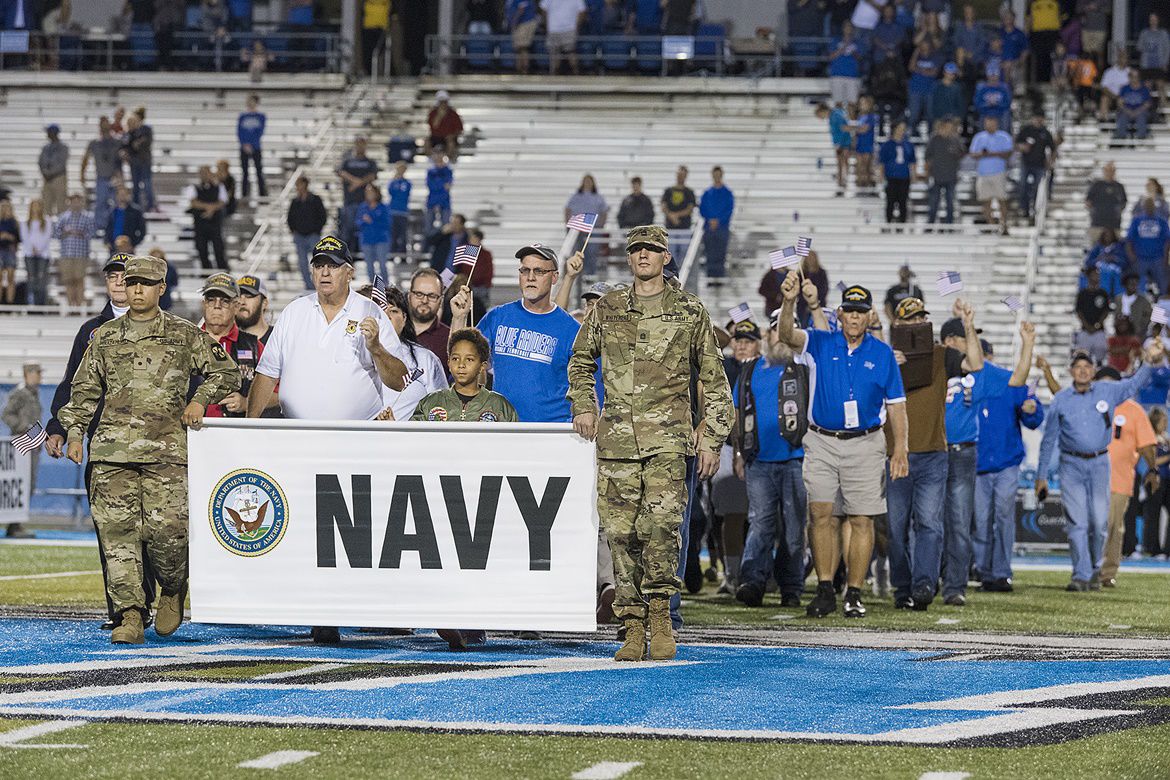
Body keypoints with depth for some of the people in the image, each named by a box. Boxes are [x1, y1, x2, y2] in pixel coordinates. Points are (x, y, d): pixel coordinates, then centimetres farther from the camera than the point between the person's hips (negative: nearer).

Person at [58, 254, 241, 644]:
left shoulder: (185, 335, 9)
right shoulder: (105, 337, 15)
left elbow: (226, 372, 15)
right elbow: (85, 389, 20)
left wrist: (200, 400, 1)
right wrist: (75, 432, 10)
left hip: (166, 450, -2)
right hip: (113, 449, 2)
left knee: (166, 529, -11)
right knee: (118, 530, -6)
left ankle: (173, 592, 18)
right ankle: (130, 616, -5)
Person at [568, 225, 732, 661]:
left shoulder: (690, 311, 8)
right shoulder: (606, 309, 13)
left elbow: (713, 380, 12)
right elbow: (580, 361, 28)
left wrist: (711, 440, 6)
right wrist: (583, 407, 14)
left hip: (668, 436, -3)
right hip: (616, 437, 3)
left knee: (661, 523, -18)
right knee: (620, 531, -1)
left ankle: (659, 614, -6)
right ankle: (632, 628, 5)